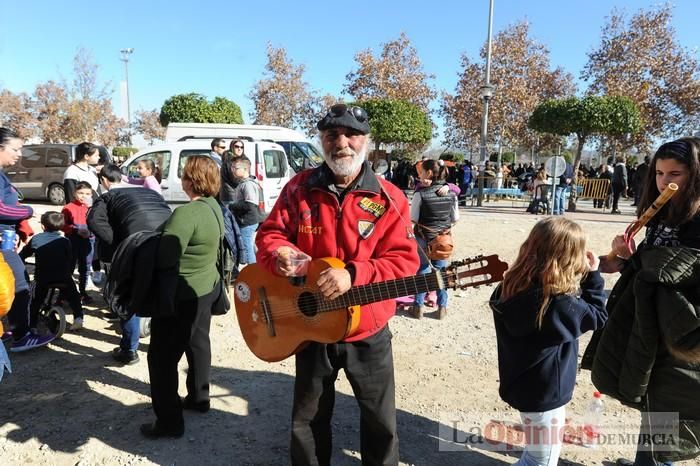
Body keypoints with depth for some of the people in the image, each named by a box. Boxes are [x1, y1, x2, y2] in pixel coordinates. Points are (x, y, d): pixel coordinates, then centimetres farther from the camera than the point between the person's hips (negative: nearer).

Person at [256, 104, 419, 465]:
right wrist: (279, 254, -25)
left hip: (369, 333, -1)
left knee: (380, 421, 17)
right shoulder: (299, 188, -5)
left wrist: (354, 274, -30)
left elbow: (404, 259, -14)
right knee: (308, 420, 21)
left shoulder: (388, 198, -10)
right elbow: (269, 235, -1)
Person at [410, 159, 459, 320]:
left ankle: (419, 306, 18)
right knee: (441, 271, 15)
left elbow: (413, 219, -13)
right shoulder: (451, 193, -5)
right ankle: (442, 307, 22)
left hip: (424, 238, -3)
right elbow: (455, 219, 1)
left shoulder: (420, 194, -17)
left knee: (422, 270, 12)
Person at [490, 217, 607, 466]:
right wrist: (593, 275, -3)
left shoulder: (511, 288, -9)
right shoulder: (559, 304, -29)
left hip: (520, 386, 8)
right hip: (544, 394, -8)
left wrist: (585, 275, -1)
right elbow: (597, 316, -10)